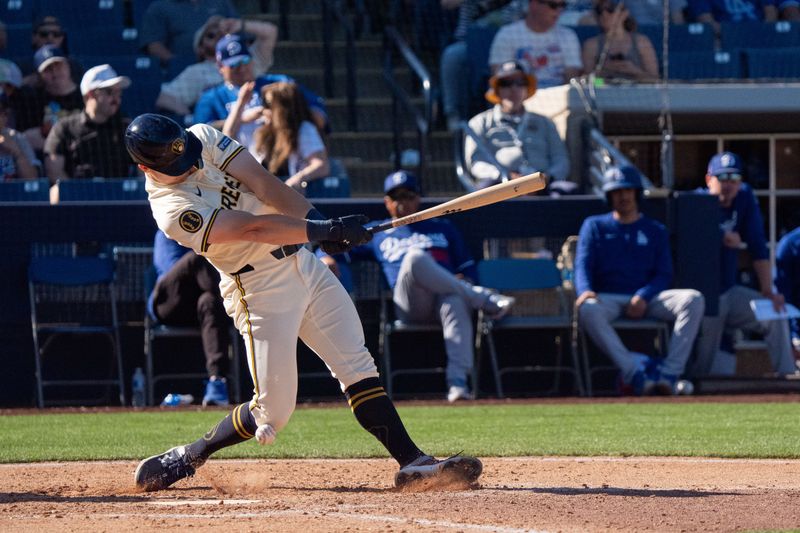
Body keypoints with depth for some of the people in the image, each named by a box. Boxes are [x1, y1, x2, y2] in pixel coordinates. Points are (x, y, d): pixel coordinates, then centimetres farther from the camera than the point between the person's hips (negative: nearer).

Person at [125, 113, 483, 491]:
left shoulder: (203, 137, 0)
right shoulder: (171, 209, -19)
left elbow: (262, 182, -9)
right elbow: (253, 227, -26)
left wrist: (317, 219, -23)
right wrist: (324, 230, -32)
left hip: (302, 263, 6)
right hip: (259, 291, -6)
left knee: (358, 367, -3)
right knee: (272, 413, -5)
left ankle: (411, 460, -7)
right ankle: (188, 457, 15)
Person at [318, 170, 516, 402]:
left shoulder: (443, 228, 32)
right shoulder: (376, 234, 30)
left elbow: (469, 269, 25)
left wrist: (463, 280, 1)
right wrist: (327, 259, 1)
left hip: (446, 295, 1)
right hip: (409, 303, 0)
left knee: (454, 300, -41)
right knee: (415, 256, -34)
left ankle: (458, 381, -56)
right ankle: (484, 300, -36)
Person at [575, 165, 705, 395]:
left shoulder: (655, 230, 19)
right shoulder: (594, 226, 17)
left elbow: (664, 275, 8)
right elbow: (583, 264, 3)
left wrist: (643, 296, -14)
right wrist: (585, 290, -21)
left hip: (647, 299, 2)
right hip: (608, 297, -2)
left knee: (693, 299, -27)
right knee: (587, 308, -39)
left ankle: (670, 374, -34)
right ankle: (633, 372, -45)